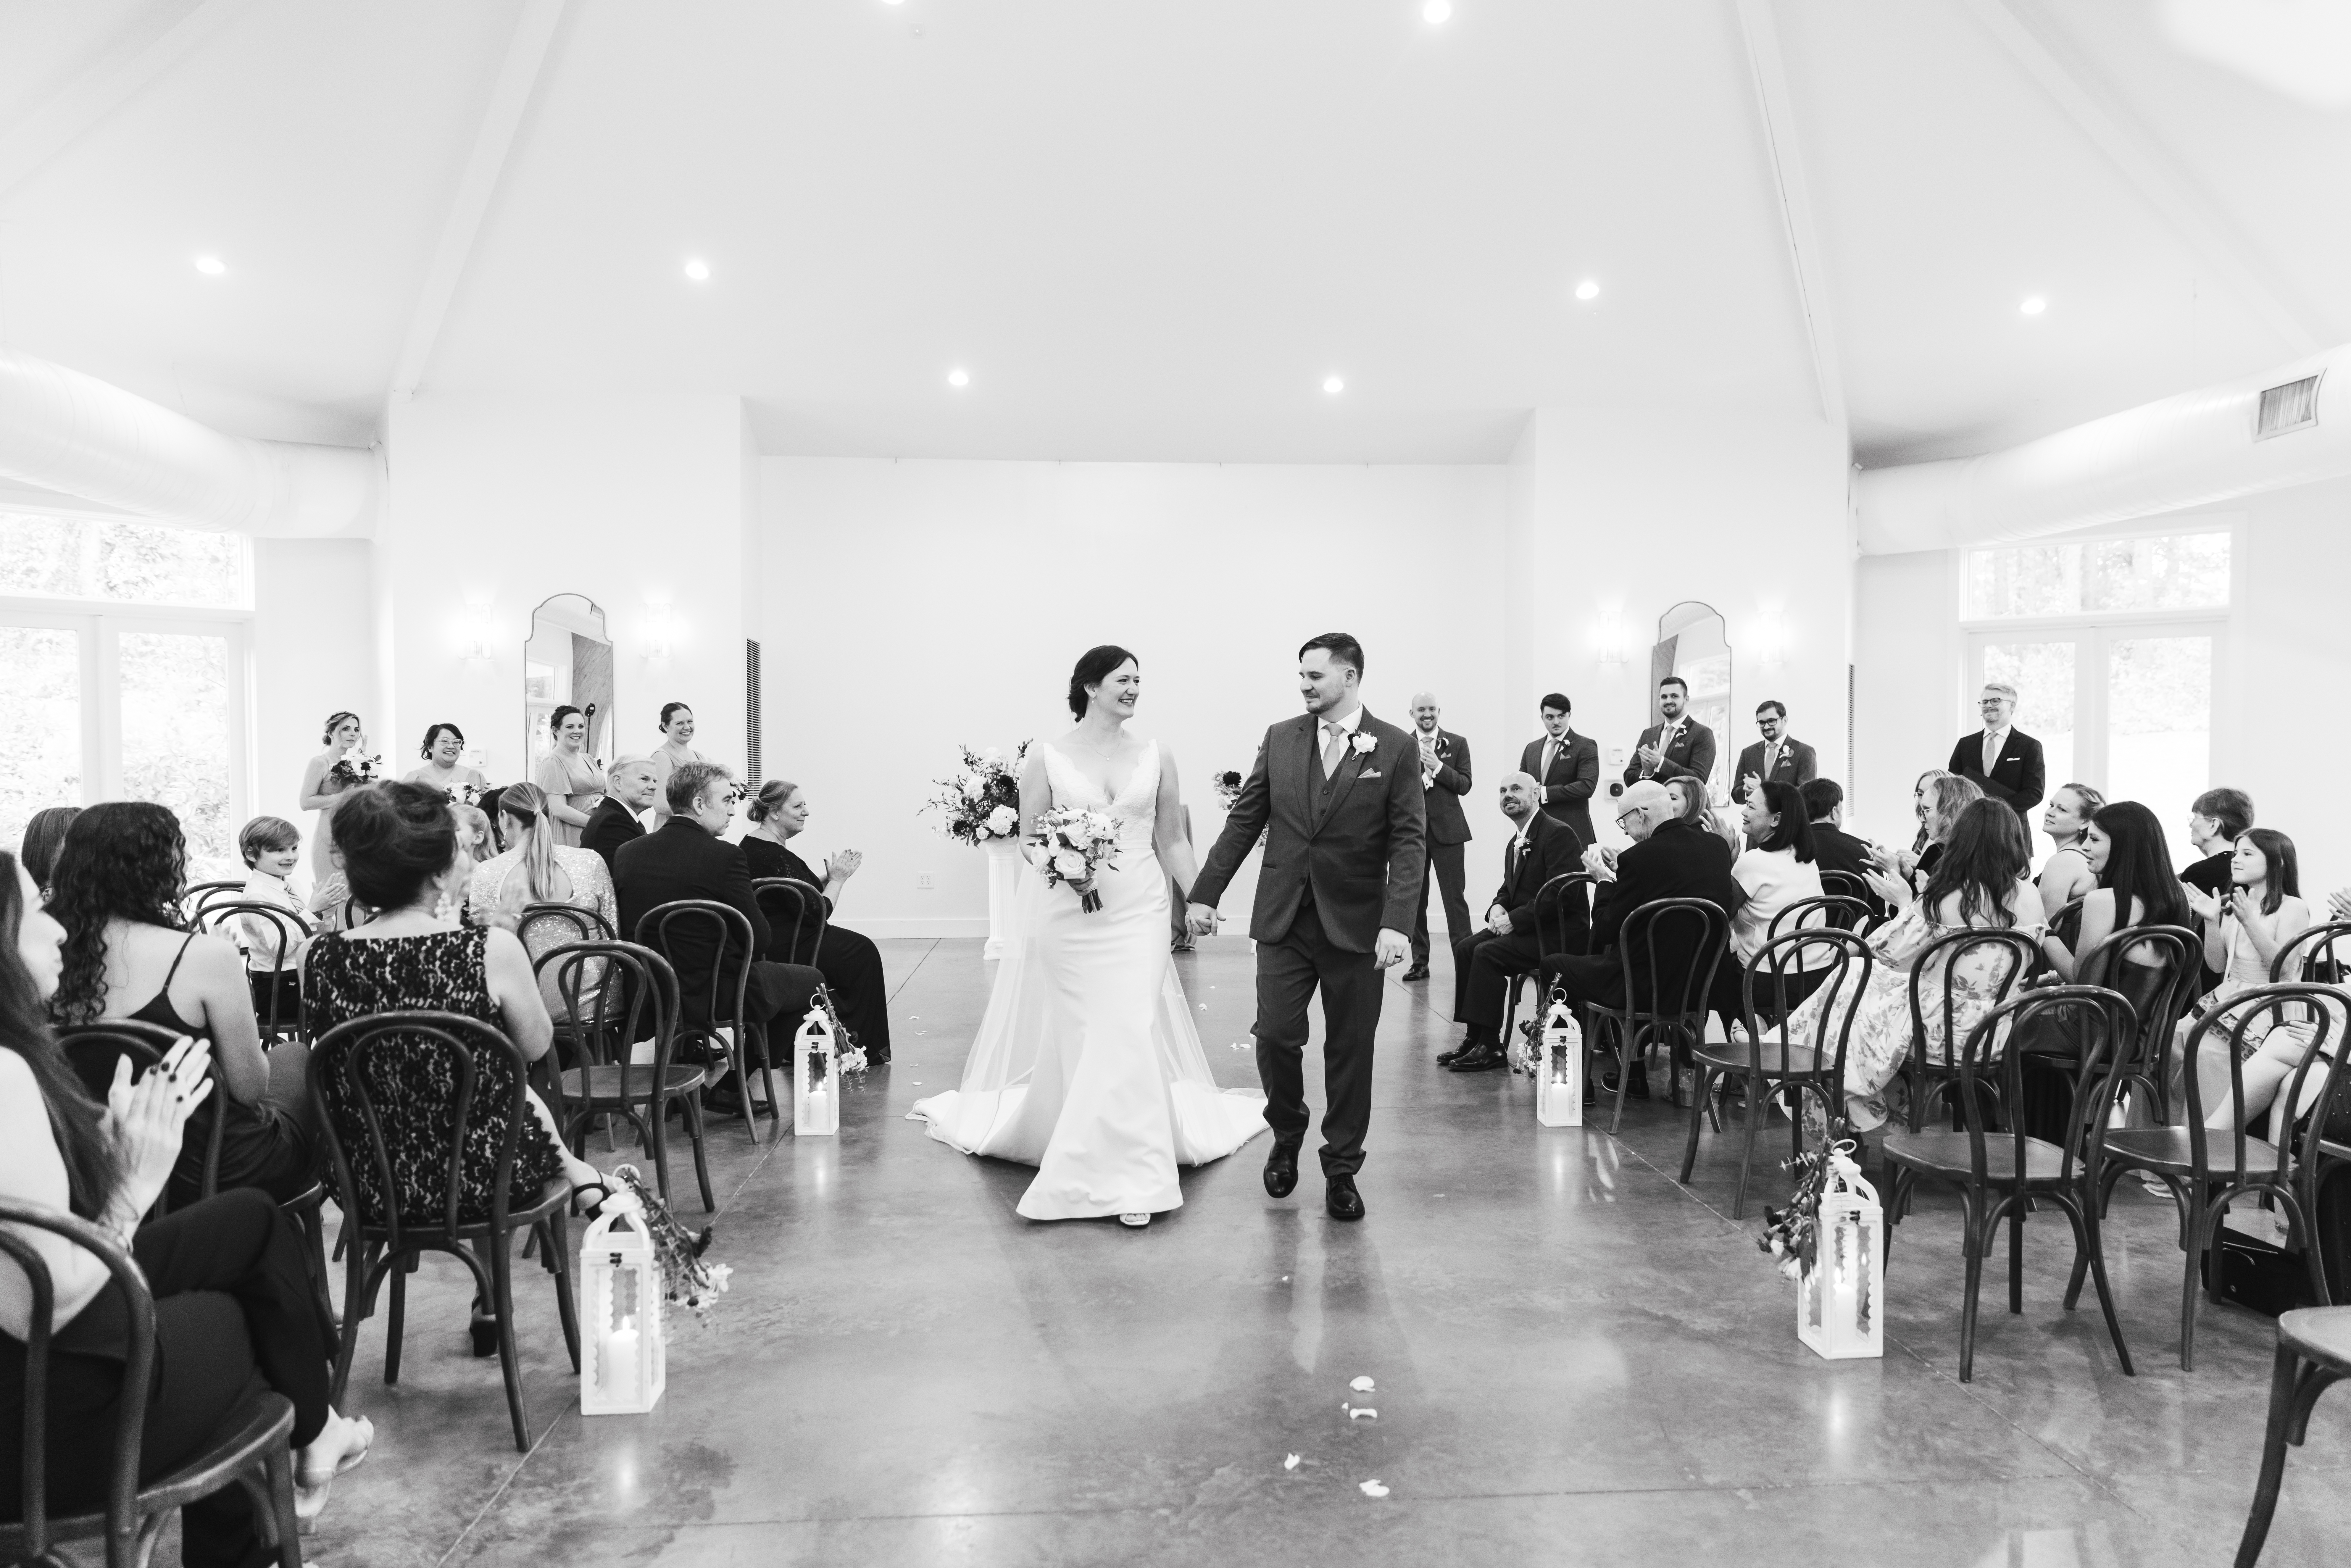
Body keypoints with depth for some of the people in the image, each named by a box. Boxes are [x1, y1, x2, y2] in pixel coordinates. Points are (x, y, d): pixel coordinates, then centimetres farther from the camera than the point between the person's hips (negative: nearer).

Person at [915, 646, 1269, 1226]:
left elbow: (1172, 840, 9)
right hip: (1064, 913, -1)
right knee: (1064, 1036, 9)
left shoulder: (1157, 756, 4)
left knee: (1129, 1033, -6)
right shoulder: (1046, 756, -2)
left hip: (1137, 914, 1)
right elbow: (1028, 837, 2)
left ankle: (1129, 1174, 5)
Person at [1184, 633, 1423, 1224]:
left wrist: (1397, 922, -18)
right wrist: (1206, 892, 4)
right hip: (1283, 919, 2)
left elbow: (1407, 842, -7)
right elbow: (1244, 821, 8)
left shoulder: (1396, 748, -2)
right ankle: (1287, 1136, 28)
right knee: (1275, 1036, -2)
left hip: (1355, 925, -1)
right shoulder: (1280, 739, 6)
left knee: (1350, 1050, 7)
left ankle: (1341, 1170, 24)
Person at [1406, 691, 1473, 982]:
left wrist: (1438, 767, -14)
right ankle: (1420, 961, 14)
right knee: (1415, 898, 6)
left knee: (1455, 897, -3)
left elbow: (1464, 785, -2)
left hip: (1447, 829, -1)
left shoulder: (1457, 744, 5)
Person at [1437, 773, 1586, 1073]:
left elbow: (1563, 894, -23)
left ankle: (1490, 1047, -16)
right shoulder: (1515, 843, 16)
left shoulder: (1559, 834, -14)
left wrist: (1514, 919, -22)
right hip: (1524, 926, 9)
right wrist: (1498, 908, -2)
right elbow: (1508, 888, 23)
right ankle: (1474, 1037, -4)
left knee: (1487, 953, -24)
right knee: (1465, 947, -7)